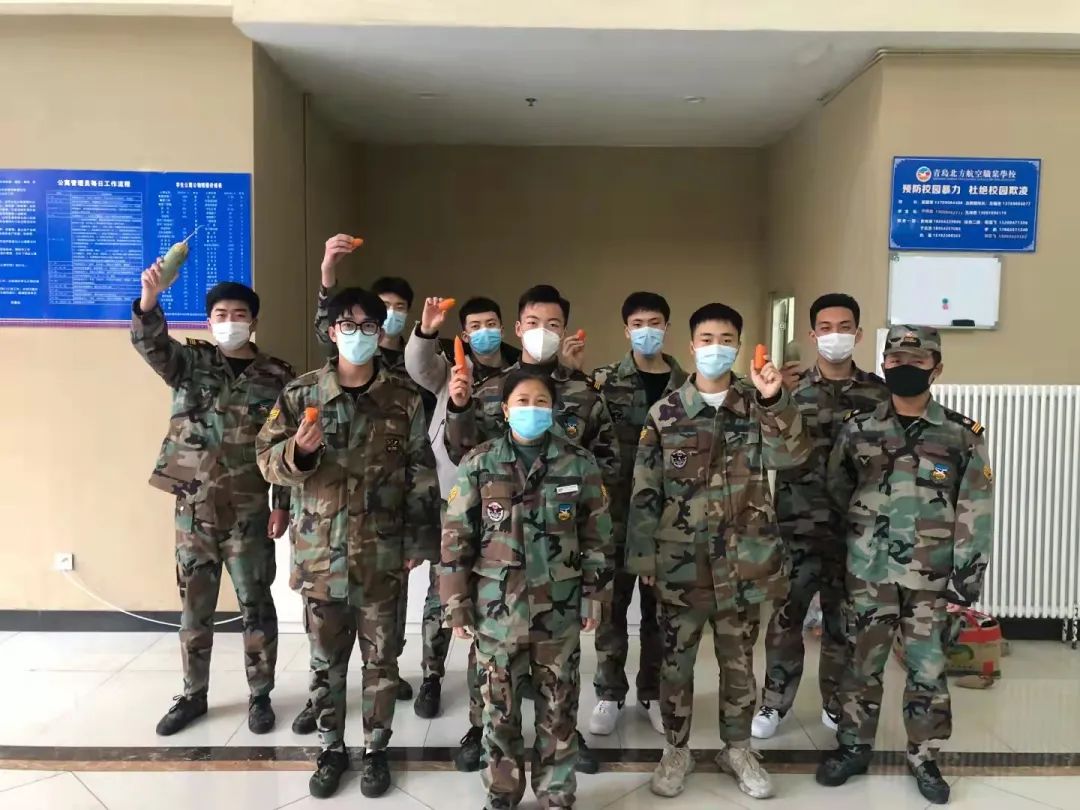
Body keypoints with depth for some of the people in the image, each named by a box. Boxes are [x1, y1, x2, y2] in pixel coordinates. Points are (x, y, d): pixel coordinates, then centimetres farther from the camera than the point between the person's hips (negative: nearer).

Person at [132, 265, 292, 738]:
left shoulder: (277, 377, -1)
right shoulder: (190, 362, 2)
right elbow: (150, 344, -19)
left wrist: (282, 505, -6)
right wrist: (149, 300, -39)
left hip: (248, 512, -2)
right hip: (193, 508, 2)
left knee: (255, 605, 8)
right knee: (194, 606, 14)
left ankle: (260, 695, 24)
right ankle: (194, 695, 31)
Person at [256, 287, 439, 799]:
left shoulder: (404, 400, -1)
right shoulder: (301, 394, -1)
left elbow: (421, 477, 1)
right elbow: (268, 461, 0)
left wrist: (419, 541, -3)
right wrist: (297, 451, -22)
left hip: (383, 554, 0)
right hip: (321, 552, 1)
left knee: (381, 657, 11)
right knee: (325, 659, 13)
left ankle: (376, 749, 29)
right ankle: (332, 749, 32)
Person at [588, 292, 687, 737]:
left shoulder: (685, 383, 5)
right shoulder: (605, 379, -1)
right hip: (617, 509, -1)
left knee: (660, 605, 12)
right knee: (613, 603, 8)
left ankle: (653, 693, 27)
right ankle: (610, 694, 23)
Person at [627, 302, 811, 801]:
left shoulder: (758, 408, 2)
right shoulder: (665, 413, -2)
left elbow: (792, 455, -15)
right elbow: (645, 491, -1)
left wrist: (775, 400, -28)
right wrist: (643, 557, -3)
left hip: (743, 560, 1)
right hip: (680, 561, -1)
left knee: (739, 660, 15)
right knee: (676, 659, 11)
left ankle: (737, 748, 34)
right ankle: (676, 750, 29)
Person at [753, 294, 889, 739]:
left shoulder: (878, 393, 5)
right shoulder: (790, 389, 1)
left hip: (855, 526, 1)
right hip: (797, 524, -1)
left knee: (844, 619, 12)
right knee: (785, 616, 5)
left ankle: (837, 703, 29)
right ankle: (775, 702, 21)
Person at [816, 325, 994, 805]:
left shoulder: (963, 436, -1)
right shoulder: (857, 429, 1)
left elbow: (975, 513, -1)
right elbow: (833, 494, 8)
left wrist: (966, 578, -5)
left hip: (931, 577, 0)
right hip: (868, 571, 1)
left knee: (927, 669, 9)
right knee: (861, 663, 11)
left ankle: (923, 757, 28)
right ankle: (853, 746, 28)